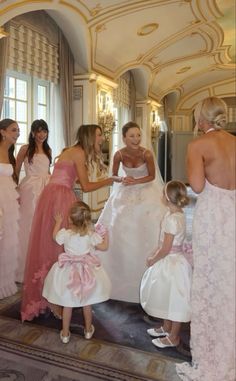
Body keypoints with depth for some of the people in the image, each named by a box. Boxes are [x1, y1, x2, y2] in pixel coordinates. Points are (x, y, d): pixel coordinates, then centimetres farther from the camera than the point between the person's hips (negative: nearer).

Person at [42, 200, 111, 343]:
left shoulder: (65, 234, -18)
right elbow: (104, 247, -3)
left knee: (67, 304, 15)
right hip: (87, 272, 1)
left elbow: (55, 236, 6)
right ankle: (88, 330, 36)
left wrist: (58, 222, 19)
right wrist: (106, 235, 14)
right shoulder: (92, 235, -17)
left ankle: (65, 334, 28)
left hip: (68, 273, -1)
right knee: (87, 303, 19)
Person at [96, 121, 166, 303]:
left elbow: (152, 176, -9)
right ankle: (123, 271, 22)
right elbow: (113, 176, -1)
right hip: (125, 194, 3)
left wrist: (135, 181, -21)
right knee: (118, 232, 4)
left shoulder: (147, 154, -20)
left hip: (146, 192, -2)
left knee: (147, 231, -4)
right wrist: (122, 180, -21)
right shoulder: (119, 155, -13)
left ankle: (144, 271, 14)